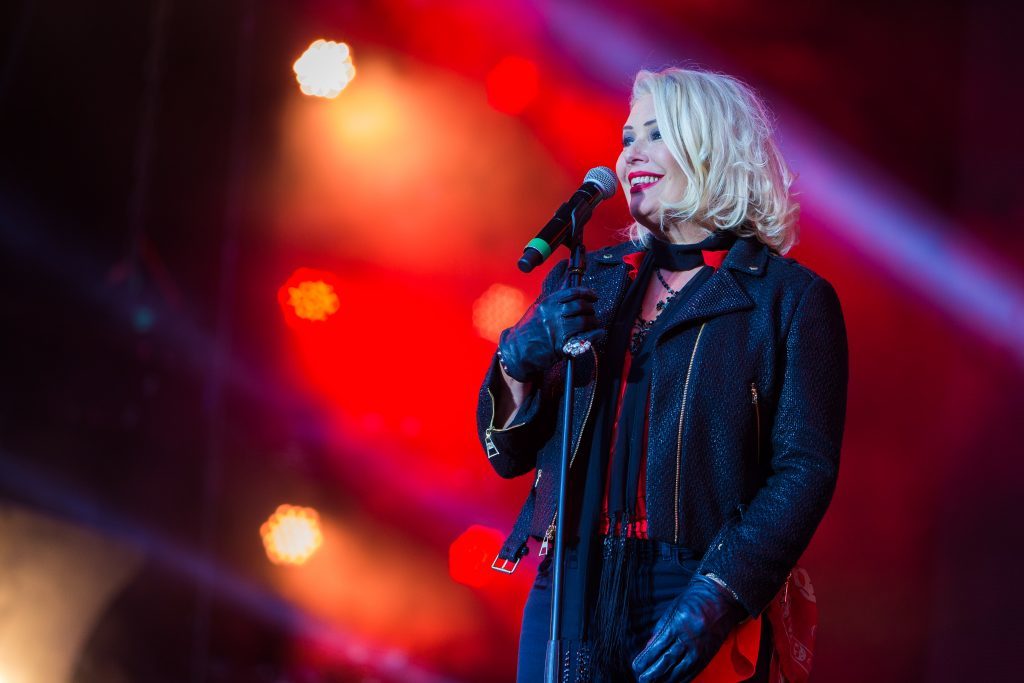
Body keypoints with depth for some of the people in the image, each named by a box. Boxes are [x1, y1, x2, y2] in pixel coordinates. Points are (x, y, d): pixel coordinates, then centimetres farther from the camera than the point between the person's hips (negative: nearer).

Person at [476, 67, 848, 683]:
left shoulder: (791, 298, 0)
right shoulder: (585, 280, 12)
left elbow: (806, 470, -8)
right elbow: (509, 455, 12)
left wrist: (719, 597, -20)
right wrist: (519, 364, -8)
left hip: (697, 605, -4)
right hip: (570, 594, 4)